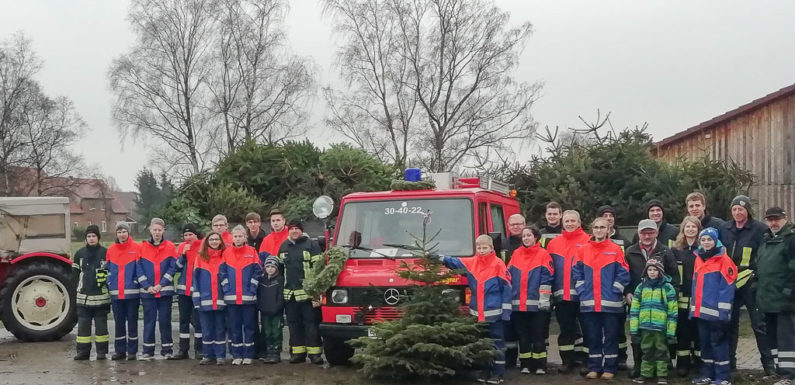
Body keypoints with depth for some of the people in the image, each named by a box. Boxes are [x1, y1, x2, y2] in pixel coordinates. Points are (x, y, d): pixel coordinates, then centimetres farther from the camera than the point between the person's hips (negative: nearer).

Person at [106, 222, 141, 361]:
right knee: (118, 322, 8)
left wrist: (136, 282, -8)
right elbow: (107, 269, 13)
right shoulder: (111, 250, 9)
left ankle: (132, 351, 8)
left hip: (132, 292, -3)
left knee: (132, 321, 2)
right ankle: (119, 350, 15)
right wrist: (109, 285, 4)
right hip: (115, 293, 3)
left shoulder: (137, 248, -2)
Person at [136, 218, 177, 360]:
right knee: (149, 321, 5)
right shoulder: (142, 247, 4)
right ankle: (148, 351, 9)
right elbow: (139, 269, 0)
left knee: (165, 320, 4)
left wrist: (161, 284, -12)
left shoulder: (170, 247, 2)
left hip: (165, 291, -1)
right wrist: (147, 286, -10)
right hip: (147, 291, 1)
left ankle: (167, 350, 10)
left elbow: (173, 268, -4)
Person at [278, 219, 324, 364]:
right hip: (289, 294, 6)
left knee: (311, 323, -3)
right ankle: (297, 352, 16)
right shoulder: (284, 247, 16)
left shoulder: (311, 245, -3)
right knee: (293, 324, 9)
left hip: (307, 292, -6)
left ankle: (314, 352, 1)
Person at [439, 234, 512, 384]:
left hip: (495, 313, -5)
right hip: (477, 313, 5)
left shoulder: (498, 264, -9)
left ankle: (498, 373, 9)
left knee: (497, 342, 3)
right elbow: (455, 262, -1)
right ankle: (486, 370, 25)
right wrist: (439, 258, -21)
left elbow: (506, 288, -8)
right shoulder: (471, 263, 6)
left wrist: (506, 311, -11)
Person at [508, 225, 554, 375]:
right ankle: (526, 365, 15)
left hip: (537, 304, -4)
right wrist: (508, 296, 9)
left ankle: (540, 365, 7)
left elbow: (547, 278, -6)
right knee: (522, 335, 8)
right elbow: (508, 276, 13)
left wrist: (544, 298, -12)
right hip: (518, 304, 4)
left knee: (538, 335, 1)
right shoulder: (516, 254, 12)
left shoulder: (543, 254, -1)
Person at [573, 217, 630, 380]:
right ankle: (594, 368, 16)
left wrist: (614, 292, -9)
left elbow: (623, 274, -3)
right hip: (589, 302, 2)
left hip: (610, 303, -2)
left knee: (611, 336, 4)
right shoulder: (583, 250, 7)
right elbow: (577, 273, 9)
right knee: (592, 337, 8)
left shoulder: (616, 249, 0)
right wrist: (582, 291, -1)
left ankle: (610, 369, 12)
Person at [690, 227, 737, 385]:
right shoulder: (699, 259, 13)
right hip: (701, 310, 7)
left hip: (716, 311, -7)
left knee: (718, 342, -3)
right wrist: (693, 307, 14)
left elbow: (727, 287, -13)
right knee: (705, 342, 13)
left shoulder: (724, 260, -9)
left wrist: (723, 310, -17)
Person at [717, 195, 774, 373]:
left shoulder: (759, 228, -6)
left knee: (759, 323, -1)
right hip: (729, 283, 4)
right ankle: (729, 360, 20)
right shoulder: (723, 229, 8)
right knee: (730, 323, 11)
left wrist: (756, 272, -14)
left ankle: (768, 363, 7)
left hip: (751, 283, -4)